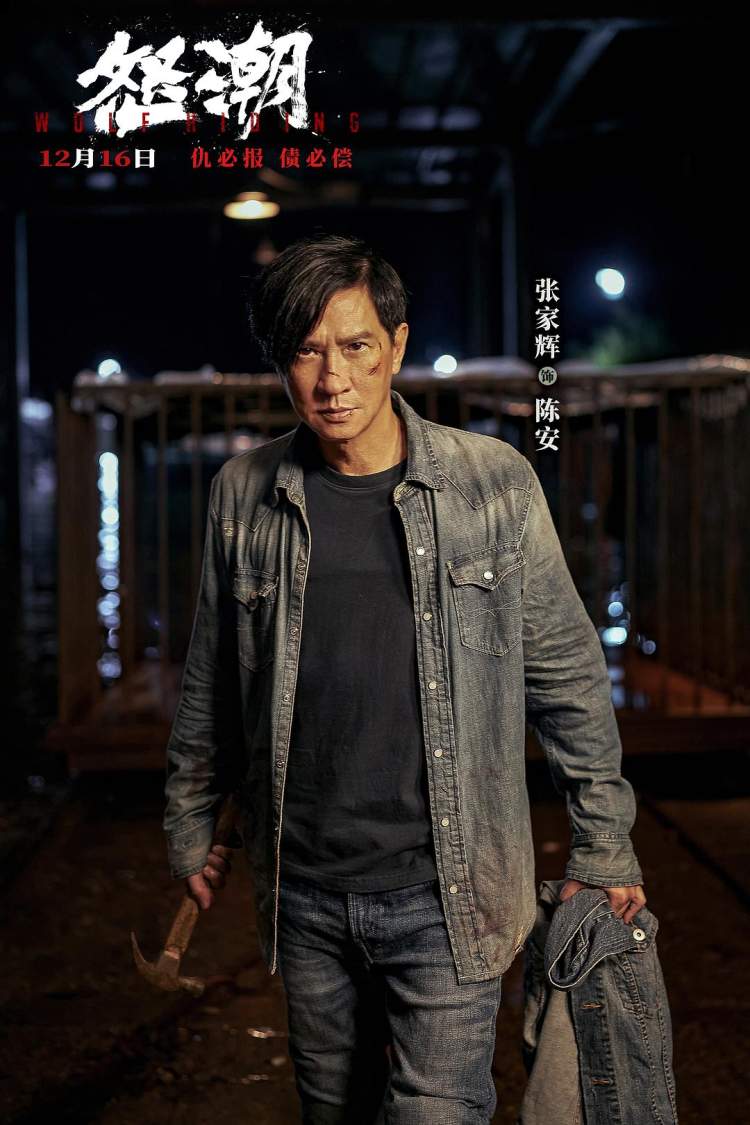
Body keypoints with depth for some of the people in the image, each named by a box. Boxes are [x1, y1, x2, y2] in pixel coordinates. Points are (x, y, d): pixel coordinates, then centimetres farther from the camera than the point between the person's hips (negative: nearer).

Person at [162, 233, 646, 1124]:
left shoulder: (494, 483, -6)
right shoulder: (243, 493, 0)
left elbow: (567, 675, 1)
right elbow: (210, 682, 12)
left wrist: (603, 843, 5)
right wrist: (189, 823, 18)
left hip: (446, 891, -2)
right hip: (304, 893, 3)